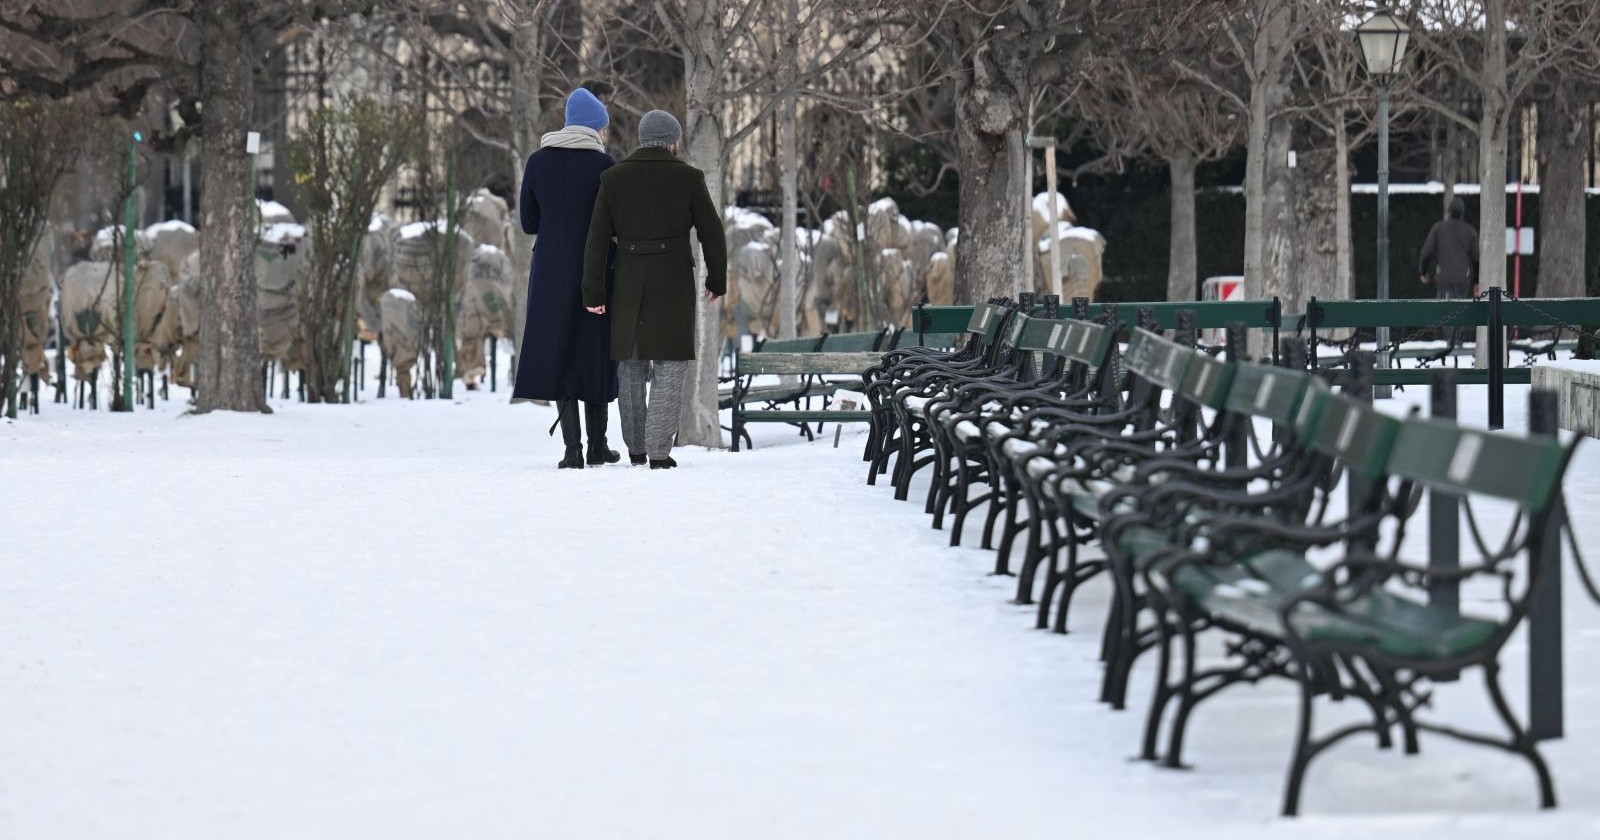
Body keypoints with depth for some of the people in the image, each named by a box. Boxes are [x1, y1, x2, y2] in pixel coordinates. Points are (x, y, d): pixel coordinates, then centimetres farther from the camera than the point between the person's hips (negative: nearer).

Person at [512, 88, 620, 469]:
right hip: (594, 268, -2)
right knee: (595, 352, 11)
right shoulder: (602, 164, -8)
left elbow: (529, 222, 6)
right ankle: (597, 445, 16)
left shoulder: (538, 161, 3)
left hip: (550, 270, 2)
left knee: (558, 353, 5)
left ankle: (572, 449, -4)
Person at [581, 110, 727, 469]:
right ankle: (659, 452, -8)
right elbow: (711, 233, -2)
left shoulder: (614, 178, 1)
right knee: (670, 365, 2)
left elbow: (598, 239, -3)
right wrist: (717, 281, 12)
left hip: (628, 283, 2)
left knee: (631, 363, 16)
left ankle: (636, 448, 21)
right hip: (673, 284, -2)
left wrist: (593, 293, 0)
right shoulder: (688, 178, -4)